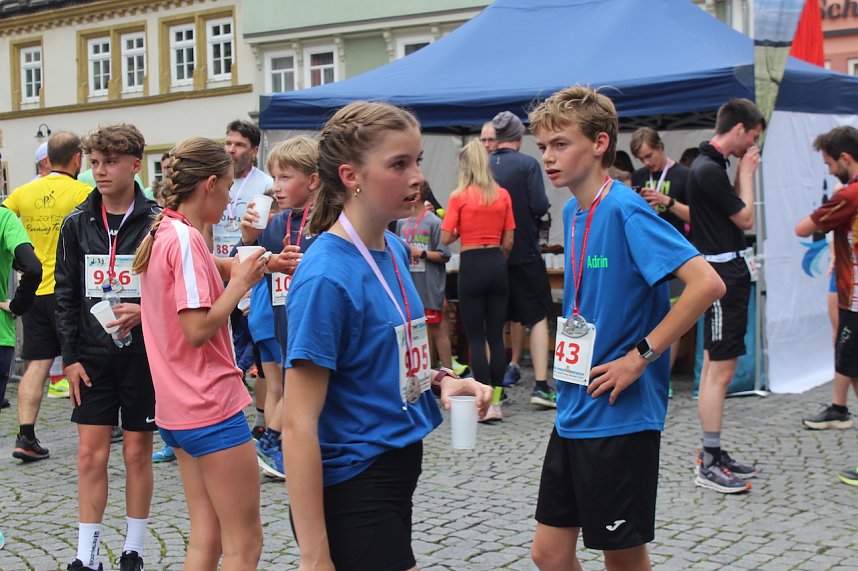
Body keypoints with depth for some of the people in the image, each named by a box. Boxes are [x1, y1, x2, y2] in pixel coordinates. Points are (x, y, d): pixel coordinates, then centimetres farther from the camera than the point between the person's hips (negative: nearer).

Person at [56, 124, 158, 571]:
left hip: (142, 354, -2)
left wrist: (145, 310, -20)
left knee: (137, 453, 7)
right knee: (90, 454, 4)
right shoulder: (77, 224, 3)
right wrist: (70, 356, 1)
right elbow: (66, 295, 6)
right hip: (92, 357, 3)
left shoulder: (156, 222, -7)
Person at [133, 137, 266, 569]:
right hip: (211, 404, -9)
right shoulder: (187, 239, -17)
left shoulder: (161, 234, 11)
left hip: (178, 407, 9)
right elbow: (197, 330, -22)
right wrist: (240, 283, -10)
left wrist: (228, 270, 7)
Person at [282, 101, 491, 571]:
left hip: (397, 469, 8)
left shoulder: (393, 250, 4)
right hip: (350, 490, -8)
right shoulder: (327, 276, -21)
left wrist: (440, 378, -1)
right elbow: (297, 427, -22)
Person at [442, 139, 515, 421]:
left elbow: (446, 238, -8)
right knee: (496, 336, 9)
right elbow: (509, 241, 6)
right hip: (497, 264, 4)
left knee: (475, 337, 2)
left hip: (471, 266, -4)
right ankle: (496, 402, 12)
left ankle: (486, 403, -1)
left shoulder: (459, 197, -7)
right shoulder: (503, 195, 4)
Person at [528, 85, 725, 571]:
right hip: (574, 413, 8)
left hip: (620, 416, -8)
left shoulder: (625, 211, -17)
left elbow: (708, 283, -26)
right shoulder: (572, 212, 9)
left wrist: (641, 355, -21)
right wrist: (567, 356, 11)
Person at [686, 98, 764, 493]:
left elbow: (732, 211, 16)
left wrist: (741, 173, 10)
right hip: (722, 275, -11)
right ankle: (709, 465, -4)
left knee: (715, 368, 14)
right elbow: (746, 219, -12)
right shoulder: (708, 169, -18)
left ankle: (713, 454, 22)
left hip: (727, 272, 11)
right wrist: (747, 173, -1)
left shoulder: (711, 166, 14)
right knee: (720, 371, -8)